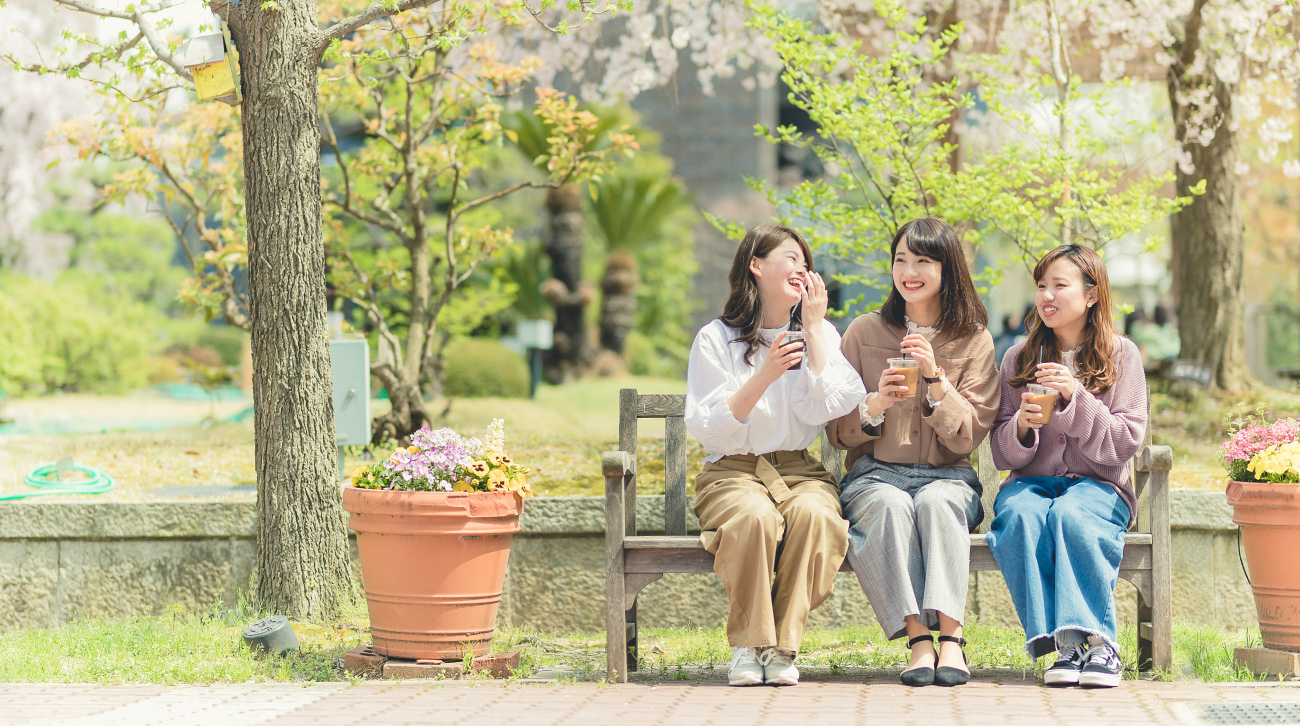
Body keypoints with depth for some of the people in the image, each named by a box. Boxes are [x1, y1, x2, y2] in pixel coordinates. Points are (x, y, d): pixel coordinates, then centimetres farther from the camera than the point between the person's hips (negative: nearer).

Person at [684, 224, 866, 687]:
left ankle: (782, 647, -25)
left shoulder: (821, 334, 12)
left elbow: (820, 411, -6)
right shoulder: (716, 340, 3)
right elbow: (708, 430, -6)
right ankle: (748, 645, -22)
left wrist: (814, 326, -3)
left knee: (813, 513, -34)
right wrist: (763, 377, -17)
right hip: (732, 472, -2)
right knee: (755, 516, -37)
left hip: (799, 470, 2)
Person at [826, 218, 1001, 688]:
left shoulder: (973, 340, 5)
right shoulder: (864, 333, 7)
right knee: (891, 505, -35)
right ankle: (919, 639, -40)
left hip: (947, 478, 0)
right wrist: (875, 405, -16)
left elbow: (968, 437, -1)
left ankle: (951, 637, -42)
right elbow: (837, 432, 6)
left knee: (937, 502, -35)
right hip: (875, 474, 0)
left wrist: (936, 378, -15)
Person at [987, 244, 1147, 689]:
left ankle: (1097, 640, -33)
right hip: (1031, 481, 2)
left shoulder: (1121, 355, 6)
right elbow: (1003, 454, 10)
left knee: (1070, 515, -37)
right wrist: (1022, 427, -13)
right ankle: (1064, 643, -35)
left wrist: (1075, 398, -16)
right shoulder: (1018, 360, 13)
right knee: (1019, 515, -33)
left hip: (1096, 486, -2)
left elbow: (1124, 443, -3)